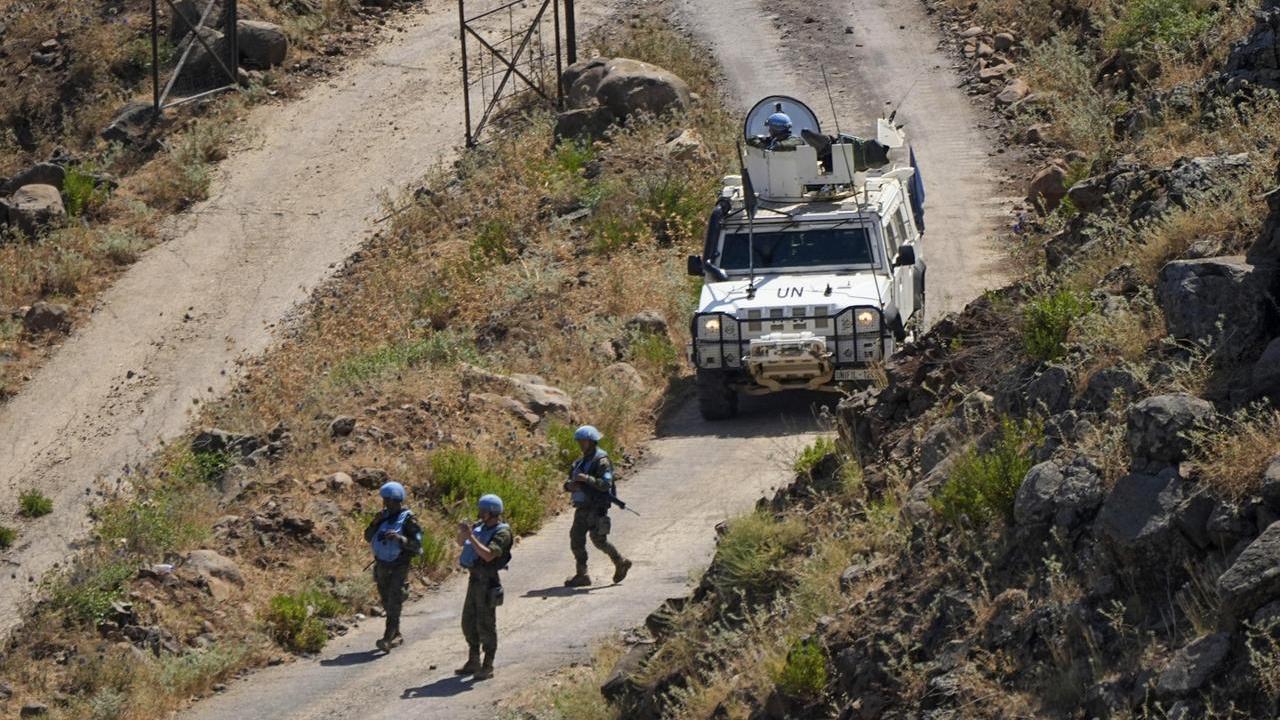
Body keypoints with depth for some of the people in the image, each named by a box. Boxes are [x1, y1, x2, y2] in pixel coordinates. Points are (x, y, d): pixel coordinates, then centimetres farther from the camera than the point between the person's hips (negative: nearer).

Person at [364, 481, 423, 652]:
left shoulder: (408, 519, -10)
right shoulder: (384, 516, 7)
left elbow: (417, 544, -14)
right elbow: (368, 537, 9)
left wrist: (399, 538, -28)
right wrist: (375, 523, -9)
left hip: (399, 568, -7)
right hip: (381, 566, 7)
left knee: (394, 605, -11)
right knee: (387, 604, 14)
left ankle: (387, 639, -16)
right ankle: (396, 635, 27)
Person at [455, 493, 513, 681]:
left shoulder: (502, 533, -15)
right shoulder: (480, 526, 10)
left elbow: (488, 555, -27)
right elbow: (461, 542, 17)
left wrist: (471, 537, -27)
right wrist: (462, 532, -5)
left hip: (488, 581, -9)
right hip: (474, 579, 9)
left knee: (485, 624, -5)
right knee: (469, 622, 14)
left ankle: (487, 667, 2)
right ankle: (473, 662, 25)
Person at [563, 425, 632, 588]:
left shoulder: (601, 461, -10)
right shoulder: (581, 462, 16)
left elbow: (606, 484, -20)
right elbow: (570, 480, 19)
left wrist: (587, 479, -27)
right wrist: (569, 486, -4)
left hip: (597, 507, -8)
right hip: (582, 507, 8)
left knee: (598, 539, -9)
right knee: (576, 539, 1)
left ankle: (621, 563, 11)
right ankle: (581, 575, 4)